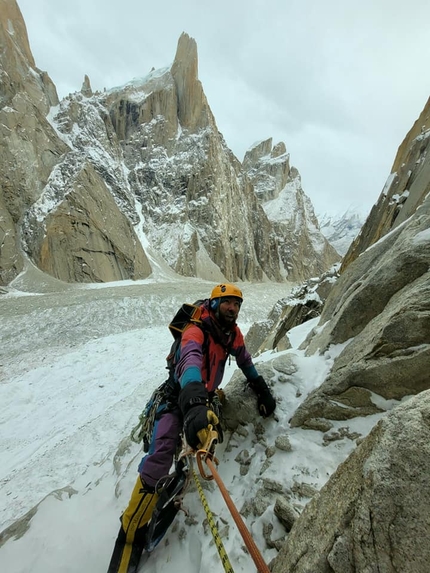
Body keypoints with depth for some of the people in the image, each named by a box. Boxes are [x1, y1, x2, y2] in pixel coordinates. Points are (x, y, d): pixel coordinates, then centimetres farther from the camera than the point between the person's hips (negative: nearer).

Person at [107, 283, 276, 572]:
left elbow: (246, 362, 10)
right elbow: (190, 362, -49)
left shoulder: (234, 333, -6)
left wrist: (262, 389, 5)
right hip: (178, 397, -7)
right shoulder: (196, 332, -29)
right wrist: (194, 404, -65)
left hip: (203, 398, 7)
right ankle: (131, 534, -8)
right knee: (161, 453, -20)